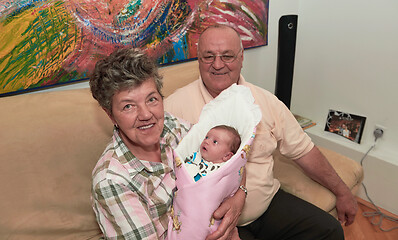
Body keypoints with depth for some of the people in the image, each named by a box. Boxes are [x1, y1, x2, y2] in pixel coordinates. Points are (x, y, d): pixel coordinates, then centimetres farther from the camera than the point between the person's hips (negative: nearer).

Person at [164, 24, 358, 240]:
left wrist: (341, 192, 15)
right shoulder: (175, 106, -14)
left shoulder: (266, 101, 0)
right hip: (211, 220, -4)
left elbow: (303, 150, 9)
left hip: (269, 202, 5)